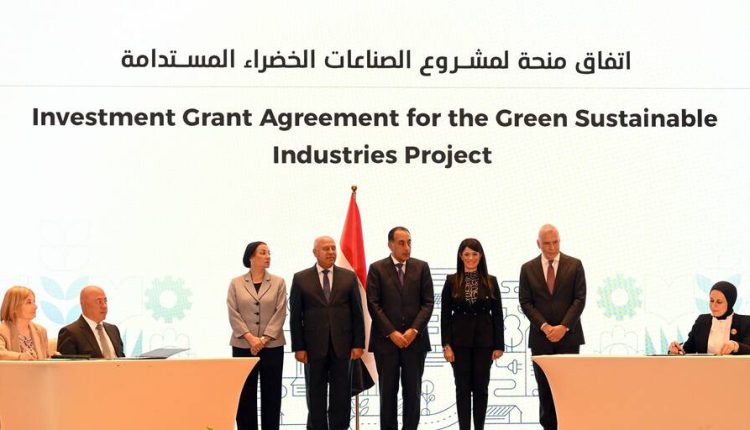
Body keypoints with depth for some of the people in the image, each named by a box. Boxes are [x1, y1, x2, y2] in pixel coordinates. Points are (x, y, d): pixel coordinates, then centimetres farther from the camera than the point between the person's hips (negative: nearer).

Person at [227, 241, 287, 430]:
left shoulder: (278, 282, 5)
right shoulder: (236, 283, 5)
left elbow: (280, 313, -2)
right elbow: (233, 314, -2)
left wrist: (264, 339, -12)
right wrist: (250, 338, -13)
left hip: (272, 346, 0)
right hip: (243, 346, 0)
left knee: (271, 394, 2)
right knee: (245, 394, 1)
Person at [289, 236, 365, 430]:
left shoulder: (349, 277, 6)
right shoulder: (301, 278, 2)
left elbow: (357, 313, 5)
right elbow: (295, 316, 1)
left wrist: (358, 344, -1)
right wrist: (298, 347, -5)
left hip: (342, 346, 1)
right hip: (314, 347, -1)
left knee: (342, 396, 5)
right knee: (316, 397, 7)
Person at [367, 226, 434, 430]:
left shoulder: (421, 267, 7)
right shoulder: (377, 268, 1)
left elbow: (428, 302, 3)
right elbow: (373, 304, -4)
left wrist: (414, 330, -10)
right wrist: (391, 333, -11)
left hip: (415, 339, 1)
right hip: (386, 339, -1)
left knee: (413, 391, 3)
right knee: (388, 391, 3)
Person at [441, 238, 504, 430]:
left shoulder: (491, 281, 2)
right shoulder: (452, 281, 0)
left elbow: (497, 314, 3)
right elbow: (445, 315, 0)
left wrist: (499, 345, -2)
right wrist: (446, 345, -7)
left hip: (484, 341, 1)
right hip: (460, 341, -1)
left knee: (481, 387, 6)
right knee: (463, 388, 3)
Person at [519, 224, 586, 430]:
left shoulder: (575, 265, 3)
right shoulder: (528, 268, 6)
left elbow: (580, 299, -2)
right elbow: (525, 302, 1)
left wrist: (563, 327, -12)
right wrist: (545, 327, -11)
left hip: (568, 336, -1)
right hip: (540, 337, 1)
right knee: (545, 388, 2)